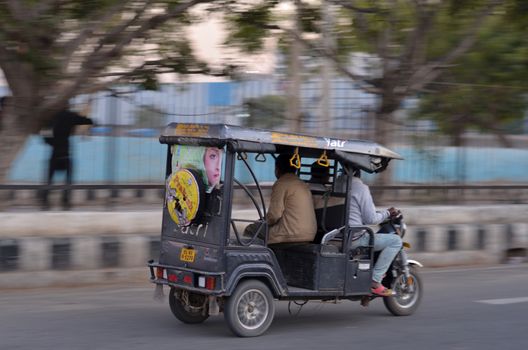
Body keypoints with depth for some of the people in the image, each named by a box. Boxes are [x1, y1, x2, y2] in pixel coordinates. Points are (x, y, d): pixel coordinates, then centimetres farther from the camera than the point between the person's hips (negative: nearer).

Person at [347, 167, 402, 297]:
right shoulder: (361, 188, -12)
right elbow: (371, 220, -14)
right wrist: (387, 213, 5)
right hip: (354, 238, -9)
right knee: (395, 240, -4)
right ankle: (375, 281, -9)